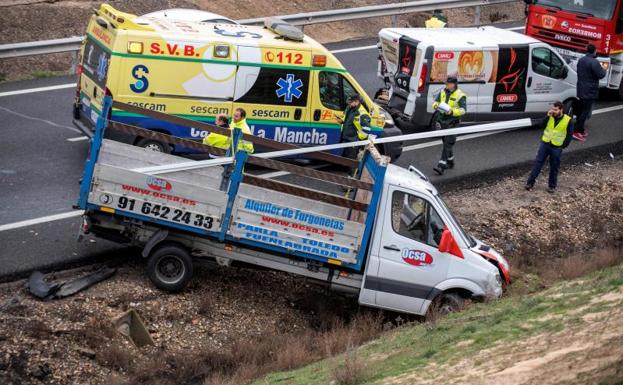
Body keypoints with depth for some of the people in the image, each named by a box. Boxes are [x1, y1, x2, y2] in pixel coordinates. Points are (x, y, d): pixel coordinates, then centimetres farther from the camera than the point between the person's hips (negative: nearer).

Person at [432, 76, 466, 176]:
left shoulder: (460, 95, -9)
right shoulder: (443, 92, 10)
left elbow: (463, 110, -13)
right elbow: (436, 101, 16)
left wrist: (452, 111, -28)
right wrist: (435, 105, -8)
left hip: (452, 122, -7)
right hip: (442, 120, 7)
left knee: (448, 144, -11)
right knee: (446, 142, 17)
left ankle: (441, 166, -18)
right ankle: (450, 162, 34)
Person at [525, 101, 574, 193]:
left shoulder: (568, 120, -9)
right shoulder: (550, 117, 0)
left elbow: (569, 135, -3)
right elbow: (542, 125, -9)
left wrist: (563, 145, -6)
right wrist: (548, 116, -19)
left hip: (556, 148, -2)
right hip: (545, 144, 2)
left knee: (554, 168, 7)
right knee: (538, 163, 0)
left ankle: (552, 186, 19)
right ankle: (530, 182, 3)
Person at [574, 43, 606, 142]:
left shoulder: (581, 60, 8)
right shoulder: (594, 62, -21)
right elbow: (601, 74, -19)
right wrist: (603, 69, 0)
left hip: (581, 90, 9)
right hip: (590, 91, -9)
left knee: (581, 110, 18)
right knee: (585, 112, -6)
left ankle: (581, 129, 27)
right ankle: (577, 132, -9)